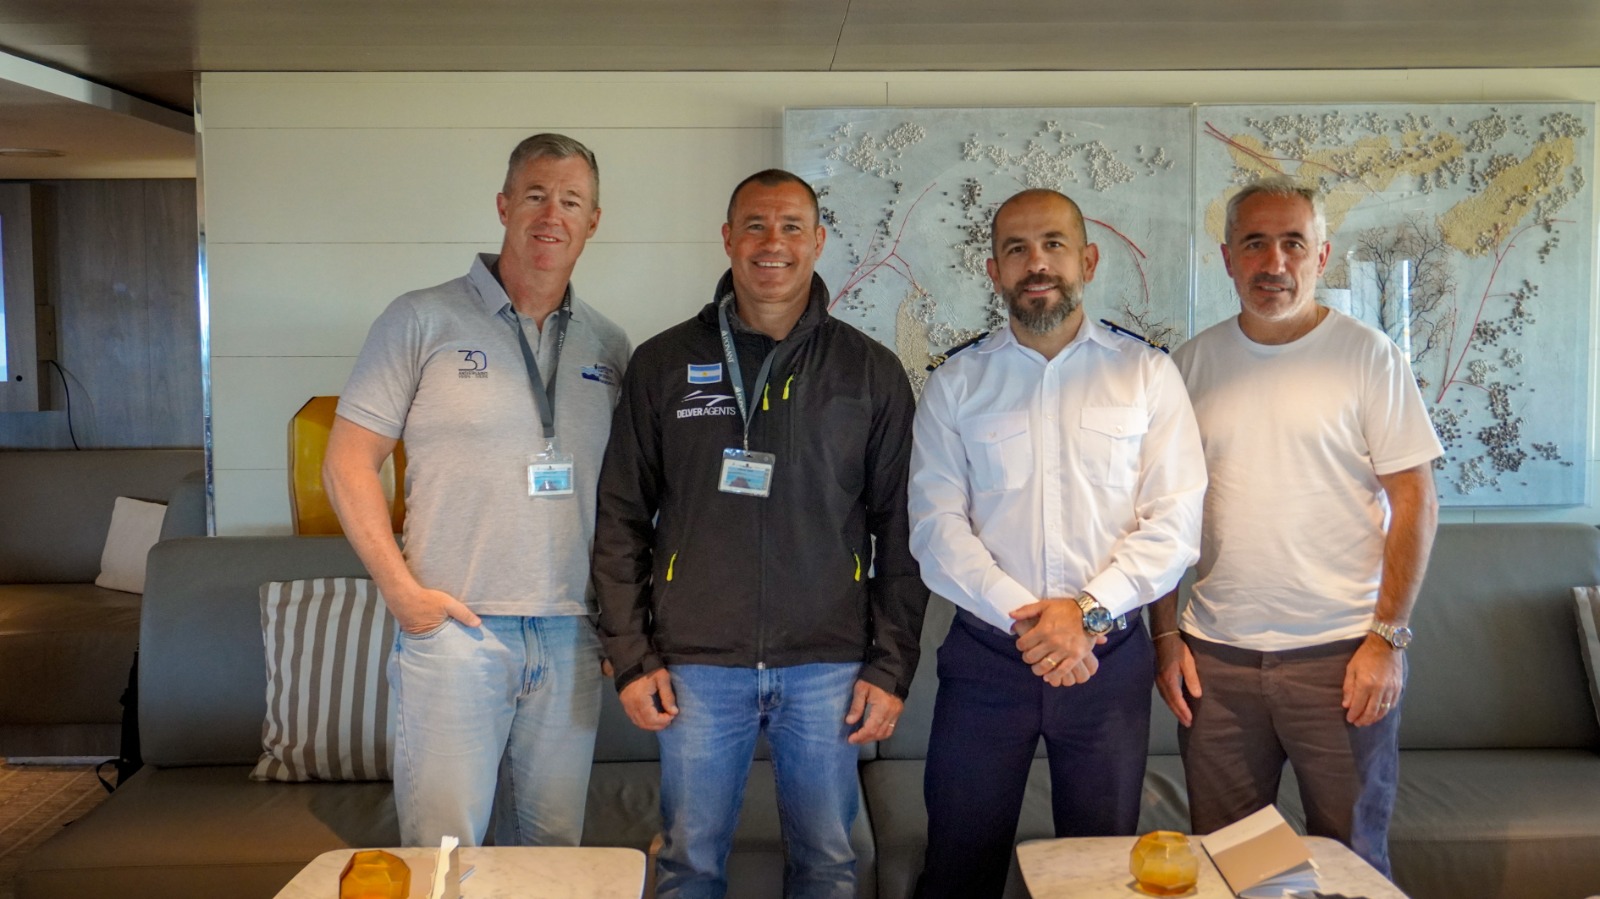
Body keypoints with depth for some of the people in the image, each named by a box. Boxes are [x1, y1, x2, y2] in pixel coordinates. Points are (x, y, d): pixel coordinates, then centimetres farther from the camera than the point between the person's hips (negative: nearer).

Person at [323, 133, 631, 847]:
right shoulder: (422, 320, -2)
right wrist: (400, 587, -10)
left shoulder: (609, 346, 10)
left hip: (571, 633, 4)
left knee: (555, 847, 14)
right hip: (453, 624, -4)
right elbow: (348, 460, -3)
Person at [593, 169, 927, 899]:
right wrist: (631, 657, -1)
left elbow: (898, 530, 4)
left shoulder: (872, 372, 3)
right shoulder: (663, 364, 3)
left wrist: (892, 667, 0)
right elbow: (621, 520, 5)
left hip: (828, 667, 0)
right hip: (697, 665, 0)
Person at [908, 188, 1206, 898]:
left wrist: (1087, 611, -16)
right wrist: (1021, 618, -16)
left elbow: (1173, 521, -4)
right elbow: (937, 526, -4)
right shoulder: (955, 384, 4)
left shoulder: (1147, 373, 3)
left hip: (1109, 656, 0)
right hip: (985, 655, 0)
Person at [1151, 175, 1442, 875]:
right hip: (1215, 656, 3)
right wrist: (1166, 636, 3)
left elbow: (1416, 502, -4)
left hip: (1341, 654, -2)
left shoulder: (1367, 356, -3)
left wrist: (1388, 637, -11)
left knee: (1351, 862, 10)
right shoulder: (1195, 360, 6)